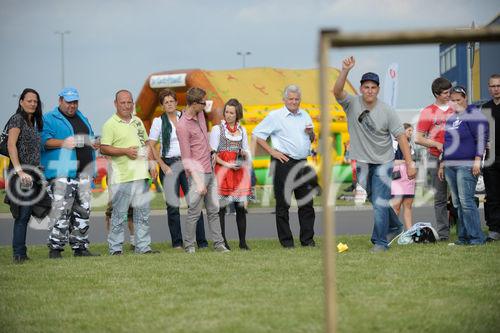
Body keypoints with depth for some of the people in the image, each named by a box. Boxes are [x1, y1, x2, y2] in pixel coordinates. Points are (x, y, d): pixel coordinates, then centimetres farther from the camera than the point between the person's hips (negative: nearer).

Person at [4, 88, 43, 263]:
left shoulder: (33, 123, 19)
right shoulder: (17, 119, -7)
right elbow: (11, 145, -18)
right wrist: (20, 171, -24)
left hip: (31, 174, 9)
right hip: (21, 174, -9)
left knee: (25, 215, 9)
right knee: (23, 214, -9)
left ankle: (20, 254, 13)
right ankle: (19, 254, -7)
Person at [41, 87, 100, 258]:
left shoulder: (82, 118, 24)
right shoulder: (49, 119, 2)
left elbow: (90, 137, 31)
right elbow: (44, 140, -10)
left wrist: (93, 144, 7)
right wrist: (63, 143, -24)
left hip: (84, 171, 7)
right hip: (62, 171, -7)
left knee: (83, 209, 8)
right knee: (61, 208, -14)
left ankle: (80, 247, 15)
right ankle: (55, 247, -11)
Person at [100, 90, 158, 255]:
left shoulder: (138, 122, 16)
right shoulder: (110, 124, -4)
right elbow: (104, 149, -10)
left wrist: (151, 164, 12)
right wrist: (125, 151, -17)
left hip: (141, 174, 6)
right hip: (122, 177, -6)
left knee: (142, 213, 8)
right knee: (119, 214, -3)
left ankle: (143, 246, 14)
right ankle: (115, 248, 4)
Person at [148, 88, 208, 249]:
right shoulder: (159, 121, 1)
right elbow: (151, 146, -2)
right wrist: (163, 166, -8)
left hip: (186, 162, 1)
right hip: (169, 164, -1)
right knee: (173, 205, 1)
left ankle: (202, 242, -4)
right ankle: (177, 242, 9)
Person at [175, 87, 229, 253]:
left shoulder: (200, 114, 8)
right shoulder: (183, 125, -16)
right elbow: (186, 158, -16)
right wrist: (198, 182, -17)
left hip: (210, 171, 8)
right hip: (197, 174, -8)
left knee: (214, 210, 10)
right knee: (194, 212, -3)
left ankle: (218, 243, 14)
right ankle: (189, 245, 6)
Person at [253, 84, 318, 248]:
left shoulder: (305, 115, 15)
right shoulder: (275, 116, -3)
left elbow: (312, 140, 25)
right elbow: (257, 134, -4)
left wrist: (311, 133, 1)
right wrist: (272, 151, -9)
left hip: (303, 164, 6)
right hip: (284, 163, -5)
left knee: (307, 203, 6)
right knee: (283, 204, -1)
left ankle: (307, 240, 13)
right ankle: (286, 241, 4)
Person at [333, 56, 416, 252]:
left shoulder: (387, 111, -11)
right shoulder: (352, 104, -6)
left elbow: (401, 136, -10)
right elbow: (337, 91, -25)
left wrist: (409, 164, -15)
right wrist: (345, 70, -39)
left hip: (383, 162, -3)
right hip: (362, 162, 3)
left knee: (380, 203, -9)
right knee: (376, 201, 18)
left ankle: (380, 242, -1)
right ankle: (394, 227, 39)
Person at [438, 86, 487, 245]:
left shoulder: (473, 114, -5)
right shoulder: (450, 118, 19)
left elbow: (482, 138, -11)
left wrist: (478, 160, -16)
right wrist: (442, 164, 23)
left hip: (466, 166, -8)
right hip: (450, 166, 8)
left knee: (466, 201, -13)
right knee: (457, 203, 7)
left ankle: (476, 237, -10)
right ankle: (464, 236, 11)